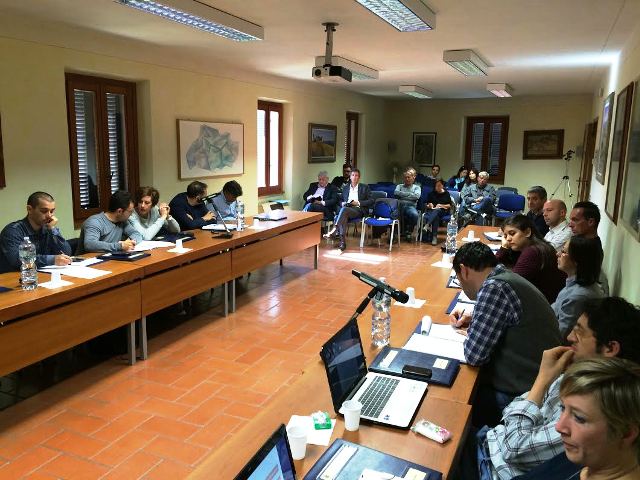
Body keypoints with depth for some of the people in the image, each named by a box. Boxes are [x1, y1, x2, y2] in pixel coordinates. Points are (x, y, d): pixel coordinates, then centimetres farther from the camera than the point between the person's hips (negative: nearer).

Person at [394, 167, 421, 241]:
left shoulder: (417, 187, 22)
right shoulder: (399, 186, 26)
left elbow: (416, 196, 0)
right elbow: (396, 193, 4)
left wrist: (402, 195, 3)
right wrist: (409, 194, 3)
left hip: (411, 206, 0)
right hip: (399, 205, 1)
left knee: (415, 214, -38)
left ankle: (408, 232, -11)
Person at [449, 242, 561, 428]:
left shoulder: (494, 287, -21)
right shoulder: (509, 277, 8)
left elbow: (473, 355, -19)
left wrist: (472, 330, 1)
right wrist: (473, 318, 17)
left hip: (520, 395, -9)